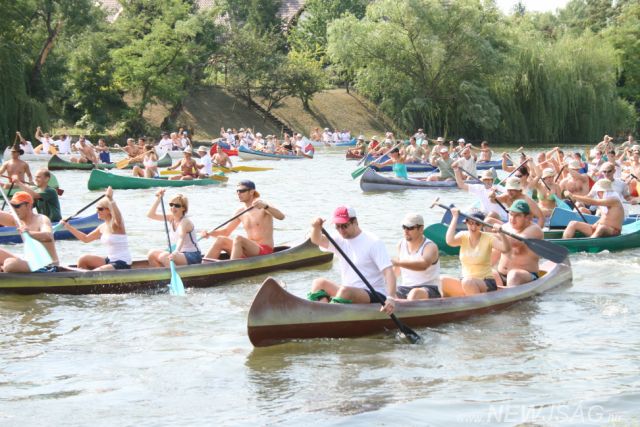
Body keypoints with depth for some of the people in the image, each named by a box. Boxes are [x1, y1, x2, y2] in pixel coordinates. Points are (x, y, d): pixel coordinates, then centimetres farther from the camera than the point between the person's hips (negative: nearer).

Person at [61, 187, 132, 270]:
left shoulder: (116, 224, -14)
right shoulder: (102, 227, 10)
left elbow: (117, 216, -41)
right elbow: (85, 238, 21)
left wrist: (110, 199, -46)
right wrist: (68, 227, 14)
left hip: (123, 264, -9)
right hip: (110, 260, 9)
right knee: (83, 259, 5)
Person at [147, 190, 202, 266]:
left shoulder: (185, 222, -18)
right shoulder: (170, 218, 4)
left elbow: (181, 238, -38)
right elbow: (150, 215, 1)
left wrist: (176, 252, -57)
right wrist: (158, 199, -8)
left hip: (192, 257, -8)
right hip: (179, 254, 8)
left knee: (164, 256, -30)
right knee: (151, 254, -7)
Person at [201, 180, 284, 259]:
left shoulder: (263, 206, -7)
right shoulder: (240, 212, 12)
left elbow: (281, 216, -25)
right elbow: (226, 231, 16)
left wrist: (265, 206, -41)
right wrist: (209, 233, -2)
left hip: (265, 251, -7)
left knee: (238, 239, -29)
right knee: (221, 240, -7)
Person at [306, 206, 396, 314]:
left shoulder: (374, 243, -10)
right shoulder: (341, 241, 11)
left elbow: (388, 271, -18)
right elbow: (317, 240, -2)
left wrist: (390, 298, -32)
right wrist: (316, 227, -27)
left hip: (374, 296, -7)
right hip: (348, 293, 7)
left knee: (345, 291, -34)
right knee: (319, 283, -8)